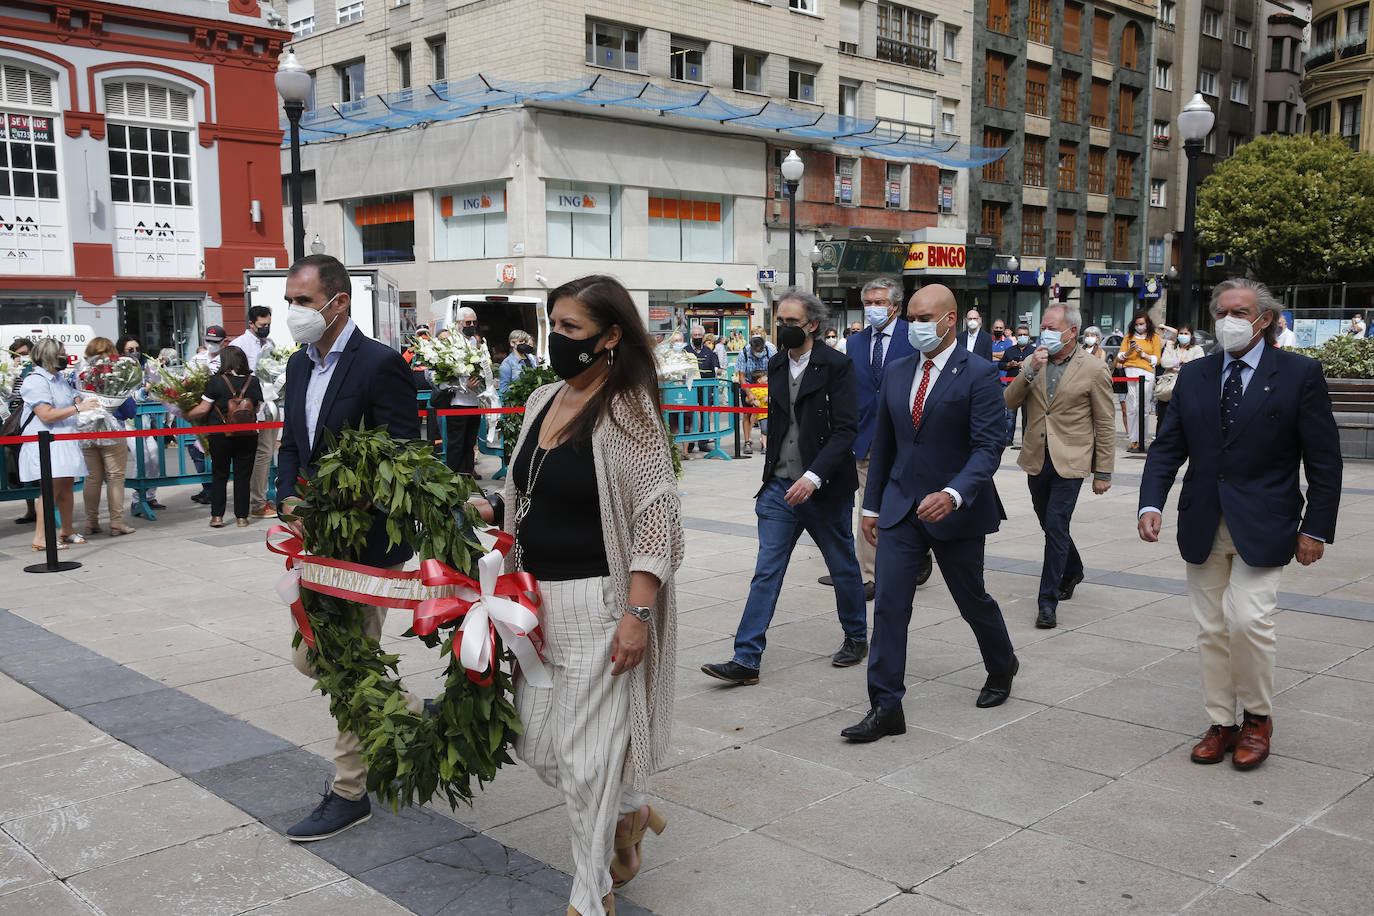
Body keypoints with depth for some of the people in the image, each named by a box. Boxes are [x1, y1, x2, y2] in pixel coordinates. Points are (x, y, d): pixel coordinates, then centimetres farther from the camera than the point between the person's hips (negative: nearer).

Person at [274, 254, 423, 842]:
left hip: (366, 544, -9)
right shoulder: (300, 365, 11)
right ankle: (414, 713, 35)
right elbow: (291, 446, 15)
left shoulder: (382, 365, -15)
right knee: (312, 658, 16)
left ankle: (349, 793, 18)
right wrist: (290, 504, -4)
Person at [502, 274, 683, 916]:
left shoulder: (627, 409, -13)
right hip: (536, 598, 8)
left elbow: (656, 514, -16)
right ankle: (631, 810, 40)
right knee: (534, 741, 15)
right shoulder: (542, 400, 9)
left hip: (597, 601, -8)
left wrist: (638, 612, -21)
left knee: (585, 752, 2)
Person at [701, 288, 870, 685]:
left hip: (824, 487, -5)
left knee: (844, 568, 13)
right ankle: (746, 660, 0)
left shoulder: (836, 365, -11)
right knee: (766, 573, 0)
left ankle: (856, 638, 34)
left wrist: (814, 476, -26)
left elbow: (846, 429, -17)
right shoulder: (776, 366, 9)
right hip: (780, 488, 5)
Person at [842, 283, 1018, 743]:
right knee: (888, 603, -4)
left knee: (971, 599, 13)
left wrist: (953, 495, -31)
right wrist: (872, 504, 13)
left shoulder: (978, 374, -10)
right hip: (900, 507, 4)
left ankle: (1002, 666, 43)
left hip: (956, 510, -4)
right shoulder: (897, 372, 7)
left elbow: (987, 447, -17)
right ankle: (886, 708, 1)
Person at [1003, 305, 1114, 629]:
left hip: (1070, 462, -5)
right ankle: (1072, 571, 44)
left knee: (1056, 527, -10)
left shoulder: (1093, 369, -6)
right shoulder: (1033, 362, 6)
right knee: (1051, 526, 18)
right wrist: (1030, 371, -15)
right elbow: (1009, 401, -1)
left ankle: (1048, 602, -4)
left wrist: (1103, 472, -5)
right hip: (1037, 460, 5)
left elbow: (1105, 425, -3)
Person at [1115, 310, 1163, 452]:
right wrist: (1129, 352, -5)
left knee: (1143, 408, -10)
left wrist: (1143, 354, -5)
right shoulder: (1129, 337, 20)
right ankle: (1133, 440, -6)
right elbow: (1120, 357, 15)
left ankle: (1141, 440, -8)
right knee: (1132, 407, -6)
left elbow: (1156, 360, 9)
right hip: (1129, 372, 2)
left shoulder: (1154, 337, 14)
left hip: (1146, 374, -2)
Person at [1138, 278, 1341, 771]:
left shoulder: (1300, 374, -3)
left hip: (1262, 526, -4)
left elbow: (1324, 459, -2)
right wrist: (1151, 504, -10)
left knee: (1247, 619, -14)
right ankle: (1221, 723, 22)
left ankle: (1256, 718, 9)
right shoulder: (1194, 375, 8)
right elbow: (1167, 447, 5)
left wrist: (1316, 527, -6)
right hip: (1204, 524, 4)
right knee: (1211, 629, 8)